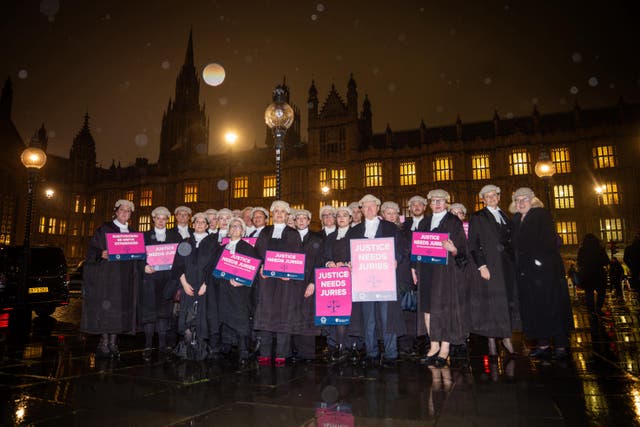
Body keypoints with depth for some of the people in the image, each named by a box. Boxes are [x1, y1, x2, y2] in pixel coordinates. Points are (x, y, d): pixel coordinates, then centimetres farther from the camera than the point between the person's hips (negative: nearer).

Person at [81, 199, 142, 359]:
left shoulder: (133, 233, 17)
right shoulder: (104, 229, 4)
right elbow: (92, 249, -2)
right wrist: (101, 254, -21)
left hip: (126, 277, 4)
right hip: (107, 276, -4)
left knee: (121, 308, 3)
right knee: (106, 308, -7)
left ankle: (113, 342, 10)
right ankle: (104, 343, 2)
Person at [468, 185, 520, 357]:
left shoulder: (505, 216, 16)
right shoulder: (477, 217, 0)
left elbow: (510, 240, 18)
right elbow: (473, 244, -7)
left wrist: (512, 261, 7)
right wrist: (481, 266, -15)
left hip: (507, 265, 5)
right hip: (488, 265, -5)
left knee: (509, 301, 5)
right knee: (490, 302, -2)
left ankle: (507, 337, 14)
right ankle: (491, 341, 6)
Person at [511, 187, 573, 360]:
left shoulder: (542, 215, -3)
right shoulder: (515, 219, 14)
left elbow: (550, 240, -12)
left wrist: (540, 259, -16)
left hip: (545, 269, -6)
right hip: (525, 271, 6)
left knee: (551, 306, -2)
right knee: (533, 309, 6)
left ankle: (560, 346, 6)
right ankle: (543, 344, 13)